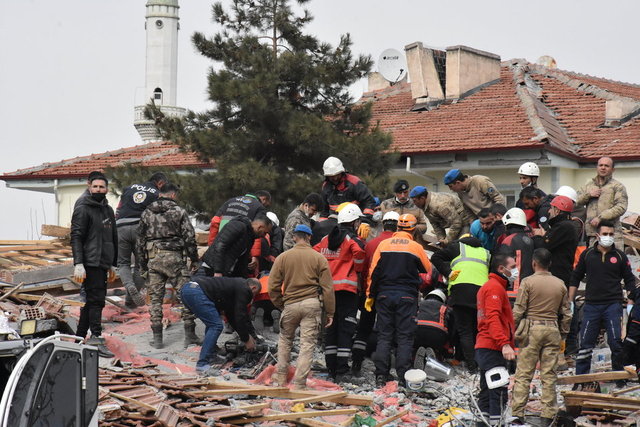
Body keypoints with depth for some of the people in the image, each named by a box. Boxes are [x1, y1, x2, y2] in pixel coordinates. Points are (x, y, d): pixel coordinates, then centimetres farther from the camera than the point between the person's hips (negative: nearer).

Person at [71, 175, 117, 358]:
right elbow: (76, 237, -12)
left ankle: (80, 338, 16)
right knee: (96, 300, -12)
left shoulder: (108, 210, 19)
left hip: (103, 265, 8)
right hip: (90, 264, -8)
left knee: (91, 301, 10)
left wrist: (112, 265, 25)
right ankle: (96, 339, -12)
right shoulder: (83, 209, -6)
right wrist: (78, 264, -21)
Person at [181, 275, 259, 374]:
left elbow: (230, 314, 37)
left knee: (212, 323, 23)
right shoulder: (243, 290, 4)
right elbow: (240, 317, 1)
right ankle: (202, 365, -9)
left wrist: (247, 335, 38)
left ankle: (211, 356, 24)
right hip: (196, 292, -10)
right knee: (216, 326, -6)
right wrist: (246, 340, 13)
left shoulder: (236, 285, 32)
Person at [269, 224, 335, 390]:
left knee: (285, 339, 21)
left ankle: (280, 377, 19)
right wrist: (330, 312, 6)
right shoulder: (319, 258, 2)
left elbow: (273, 286, 2)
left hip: (290, 304, 1)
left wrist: (280, 305, 16)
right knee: (307, 344, 2)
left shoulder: (283, 257, 3)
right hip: (312, 304, -1)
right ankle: (299, 384, 0)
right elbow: (327, 287, 1)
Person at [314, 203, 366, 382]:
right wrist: (358, 269, -7)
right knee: (346, 328, -4)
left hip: (327, 287, 6)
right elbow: (359, 252, -25)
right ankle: (342, 371, -8)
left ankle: (331, 369, 16)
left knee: (330, 328, 12)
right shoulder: (352, 239, -7)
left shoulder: (326, 239, 13)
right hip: (346, 288, -6)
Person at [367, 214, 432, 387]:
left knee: (384, 335, 6)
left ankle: (381, 375, 2)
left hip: (384, 295, 2)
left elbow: (373, 271, 3)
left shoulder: (383, 244, 3)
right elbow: (429, 270, 9)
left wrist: (370, 295, 9)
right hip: (407, 296, -2)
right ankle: (403, 376, -3)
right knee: (405, 337, 1)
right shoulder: (416, 247, -1)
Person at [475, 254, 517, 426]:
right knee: (500, 393, -13)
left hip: (483, 347, 11)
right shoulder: (495, 287, -10)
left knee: (487, 393, 13)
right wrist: (504, 344, -30)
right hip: (493, 349, -11)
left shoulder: (486, 287, 22)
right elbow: (493, 318, -22)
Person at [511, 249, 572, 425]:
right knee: (549, 375, 7)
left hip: (532, 330, -3)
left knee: (523, 374, -1)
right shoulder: (560, 284, 8)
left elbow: (518, 311, -7)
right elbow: (566, 314, 11)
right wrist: (562, 336, 20)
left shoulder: (528, 282, -4)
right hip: (553, 330, 4)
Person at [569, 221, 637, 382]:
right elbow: (575, 278, 13)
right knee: (586, 343, 2)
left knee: (616, 343, -3)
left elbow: (629, 281, 10)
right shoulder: (587, 254, 6)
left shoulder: (620, 256, 5)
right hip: (591, 305, 1)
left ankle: (619, 376, 10)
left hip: (613, 304, -1)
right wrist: (570, 301, 8)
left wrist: (632, 301, 1)